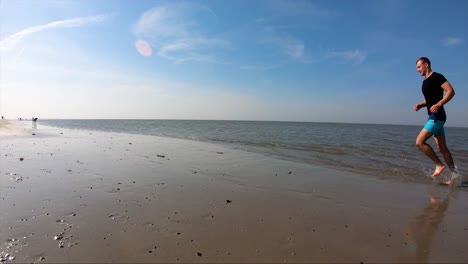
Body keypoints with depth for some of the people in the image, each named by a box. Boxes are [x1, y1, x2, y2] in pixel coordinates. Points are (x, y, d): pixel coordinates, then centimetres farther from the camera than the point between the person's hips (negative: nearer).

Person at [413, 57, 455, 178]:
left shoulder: (437, 77, -7)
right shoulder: (425, 81, 19)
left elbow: (451, 91, -16)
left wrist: (438, 105, -26)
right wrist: (420, 105, 8)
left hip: (437, 116, -9)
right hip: (433, 117, 9)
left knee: (419, 142, -14)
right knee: (442, 147, 9)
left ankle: (439, 165, -2)